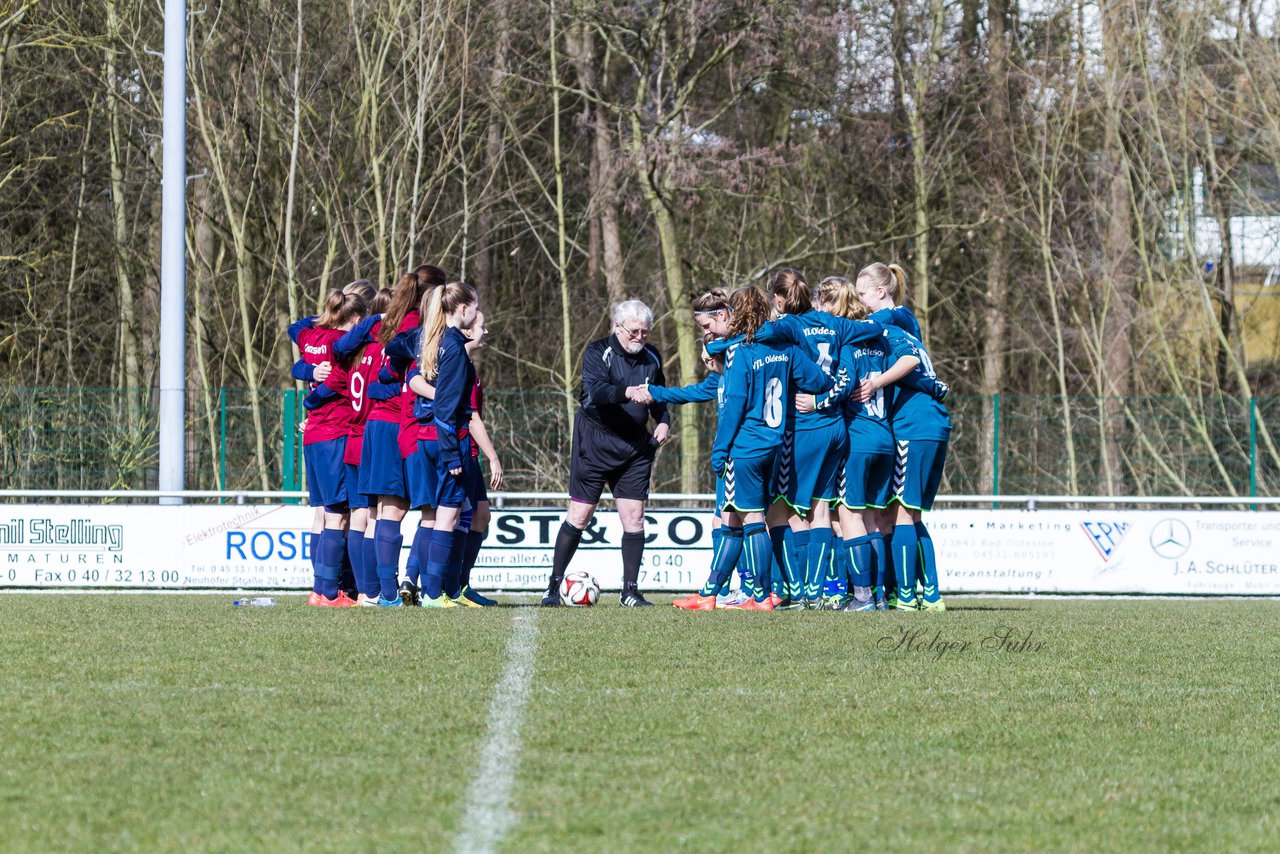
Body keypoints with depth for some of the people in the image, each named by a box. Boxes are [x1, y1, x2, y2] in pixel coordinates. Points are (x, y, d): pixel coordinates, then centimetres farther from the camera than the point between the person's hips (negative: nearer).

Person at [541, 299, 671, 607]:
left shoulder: (651, 358, 6)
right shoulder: (598, 352, -10)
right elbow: (596, 390, -27)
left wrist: (663, 420, 2)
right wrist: (626, 393, -45)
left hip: (634, 447, 4)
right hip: (595, 443, -4)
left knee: (634, 518, -2)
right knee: (578, 516, -1)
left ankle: (630, 591, 5)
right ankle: (554, 585, 9)